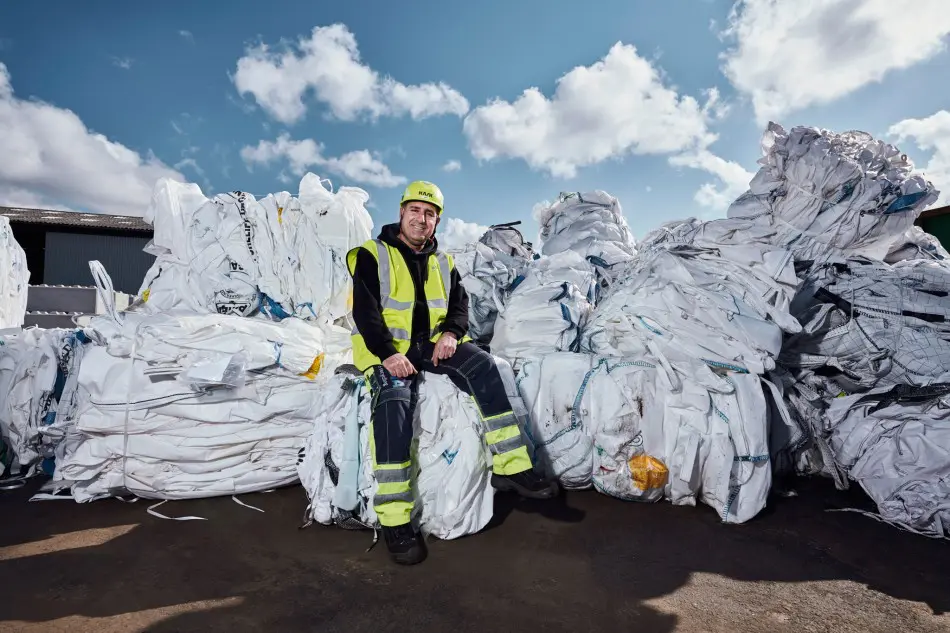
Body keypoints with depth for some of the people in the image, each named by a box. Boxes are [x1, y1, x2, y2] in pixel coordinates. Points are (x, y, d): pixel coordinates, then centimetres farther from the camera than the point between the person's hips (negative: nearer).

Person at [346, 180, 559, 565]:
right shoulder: (372, 256, 0)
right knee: (394, 400, -34)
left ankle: (510, 467, -21)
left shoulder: (443, 263, 17)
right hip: (386, 350, -4)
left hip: (431, 344, 4)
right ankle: (394, 520, -30)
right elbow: (365, 310, -10)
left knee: (482, 365, -23)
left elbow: (460, 305, 10)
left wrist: (451, 333, -13)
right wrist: (387, 354, -25)